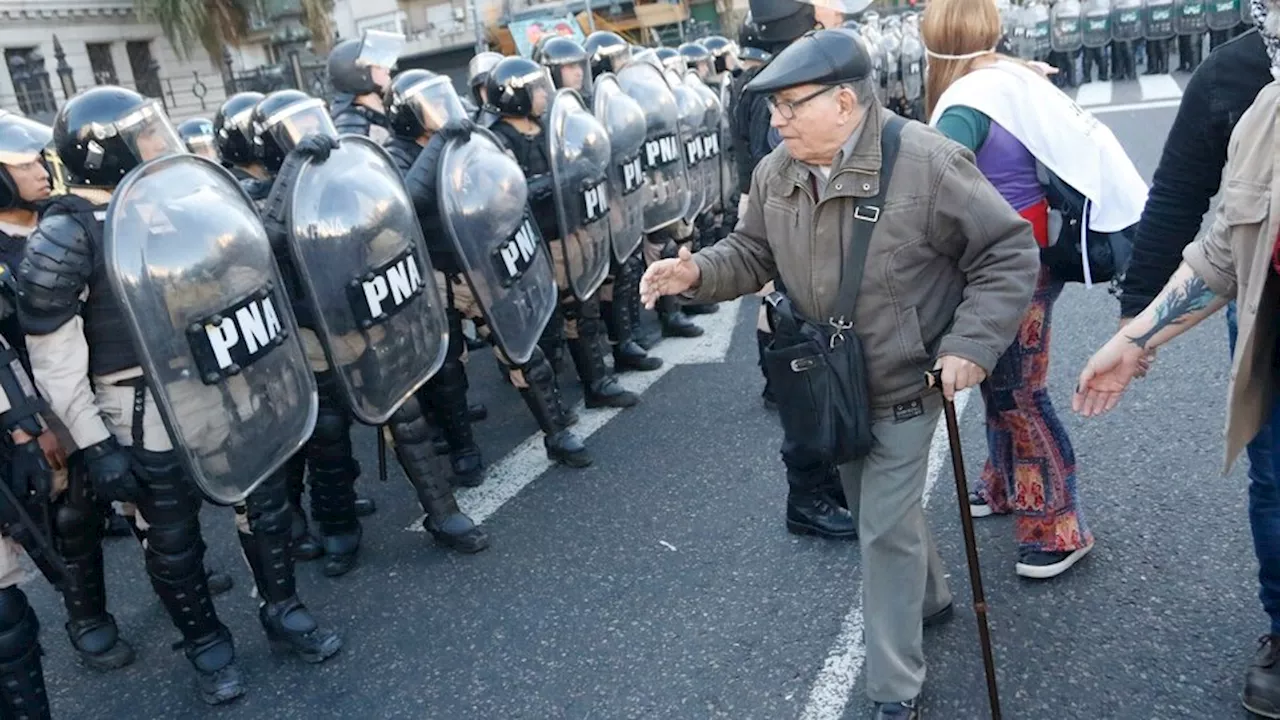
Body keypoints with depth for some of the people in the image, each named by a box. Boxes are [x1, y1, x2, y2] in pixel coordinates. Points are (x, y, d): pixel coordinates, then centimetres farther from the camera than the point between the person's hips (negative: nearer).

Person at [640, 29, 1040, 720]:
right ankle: (927, 595, 53)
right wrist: (696, 271, -14)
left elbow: (1008, 254, -16)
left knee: (883, 529, -2)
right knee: (880, 508, 23)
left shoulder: (927, 163, -23)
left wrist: (971, 345, -24)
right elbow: (753, 252, 7)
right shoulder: (777, 173, -6)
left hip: (903, 385, -6)